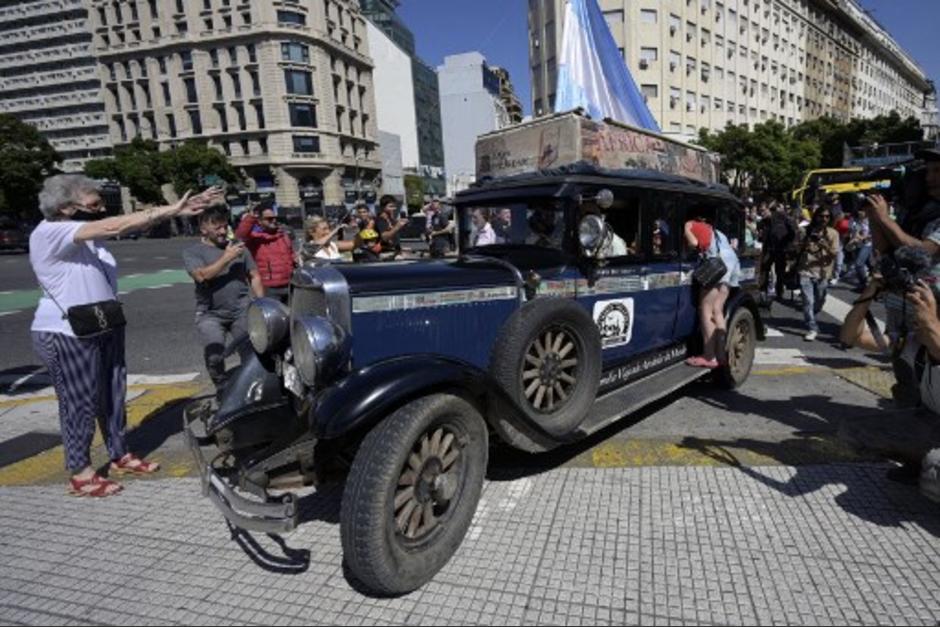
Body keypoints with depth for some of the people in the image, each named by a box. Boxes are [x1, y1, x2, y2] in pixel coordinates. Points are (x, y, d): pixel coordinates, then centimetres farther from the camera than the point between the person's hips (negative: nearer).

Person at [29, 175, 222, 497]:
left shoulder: (88, 231, 5)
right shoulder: (48, 233, -19)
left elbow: (131, 225, -5)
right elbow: (112, 227, -31)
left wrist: (177, 209, -17)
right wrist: (168, 210, -31)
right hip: (67, 335, -8)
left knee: (114, 394, 15)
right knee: (80, 402, 2)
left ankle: (120, 456, 30)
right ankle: (80, 474, 18)